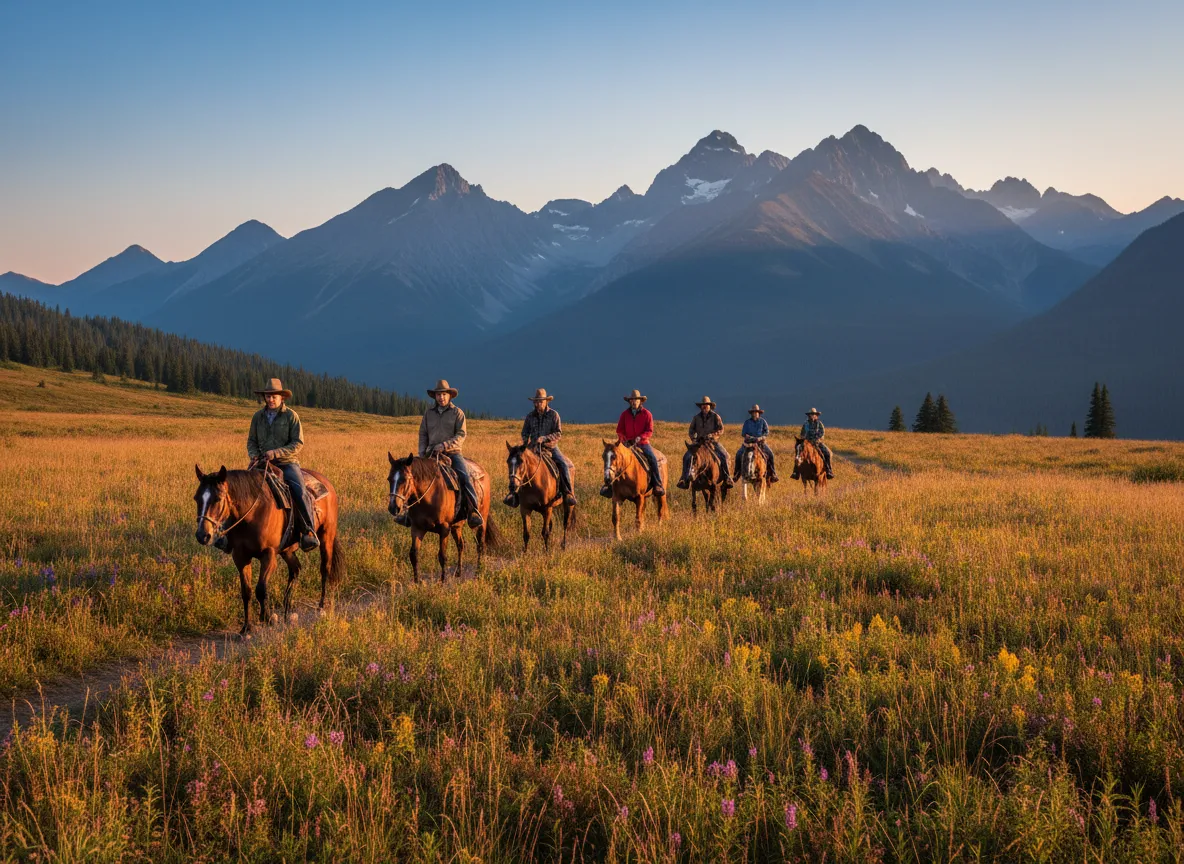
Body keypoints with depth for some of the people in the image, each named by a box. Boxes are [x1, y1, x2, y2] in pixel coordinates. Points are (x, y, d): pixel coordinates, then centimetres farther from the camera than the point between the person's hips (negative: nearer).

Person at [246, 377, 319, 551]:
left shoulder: (291, 416, -1)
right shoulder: (258, 417, 10)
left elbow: (298, 444, -7)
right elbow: (251, 441, 16)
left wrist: (276, 453, -19)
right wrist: (254, 455, -7)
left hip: (287, 462, -4)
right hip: (263, 464, 4)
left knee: (298, 491, -28)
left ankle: (309, 532, -24)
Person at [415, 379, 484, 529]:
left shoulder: (457, 413, 4)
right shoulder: (428, 413, 14)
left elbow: (461, 435, -6)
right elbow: (423, 435, 17)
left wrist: (444, 445, -19)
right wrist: (422, 453, 3)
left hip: (453, 452, -3)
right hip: (432, 453, 3)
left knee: (465, 477, -24)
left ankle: (474, 512, -23)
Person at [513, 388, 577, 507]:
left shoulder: (554, 414, -2)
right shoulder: (530, 416, 7)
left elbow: (559, 433, -8)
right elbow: (525, 432, 16)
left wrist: (544, 438, -22)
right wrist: (526, 441, -8)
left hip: (550, 447, -3)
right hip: (534, 448, 3)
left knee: (563, 465, -26)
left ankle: (568, 493, -20)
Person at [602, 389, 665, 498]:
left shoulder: (647, 414, 1)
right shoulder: (625, 414, 7)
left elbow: (650, 431, -5)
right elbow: (619, 430, 9)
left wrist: (640, 437, -22)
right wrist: (623, 439, -11)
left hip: (642, 442, -2)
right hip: (627, 443, 2)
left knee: (653, 459, -25)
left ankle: (658, 485, -20)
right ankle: (608, 484, -9)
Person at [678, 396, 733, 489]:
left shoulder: (715, 417, 2)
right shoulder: (696, 417, 9)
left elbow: (721, 430, -5)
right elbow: (691, 430, 13)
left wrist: (712, 435, -20)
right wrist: (694, 438, -6)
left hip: (713, 442, -2)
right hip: (699, 442, 2)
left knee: (723, 456, -25)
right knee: (686, 457, -15)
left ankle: (727, 478, -15)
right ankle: (685, 479, -7)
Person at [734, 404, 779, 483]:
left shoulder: (763, 421, 5)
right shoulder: (747, 422, 7)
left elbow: (766, 432, 0)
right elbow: (743, 432, 7)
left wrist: (761, 437, -16)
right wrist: (747, 436, -14)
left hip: (761, 441, -1)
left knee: (770, 453, -22)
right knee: (739, 454, -19)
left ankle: (772, 473, -13)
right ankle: (737, 473, -8)